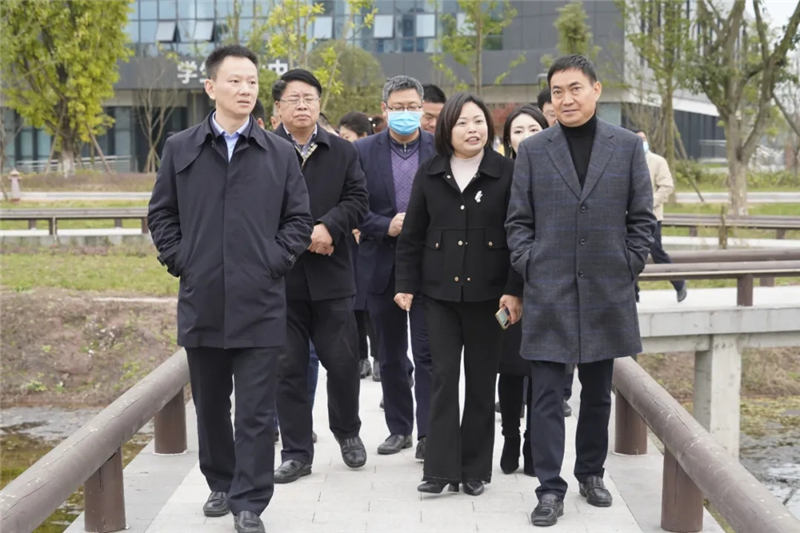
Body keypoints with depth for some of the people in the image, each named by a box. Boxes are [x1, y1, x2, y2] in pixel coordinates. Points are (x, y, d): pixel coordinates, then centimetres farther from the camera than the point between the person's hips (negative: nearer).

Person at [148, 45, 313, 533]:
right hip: (201, 303, 2)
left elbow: (299, 218, 7)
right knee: (210, 404, 14)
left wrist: (275, 261, -4)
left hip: (259, 304, -1)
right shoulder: (180, 149, 6)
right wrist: (178, 259, 0)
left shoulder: (280, 153, 4)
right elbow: (161, 214, 12)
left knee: (256, 411, -1)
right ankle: (221, 484, 31)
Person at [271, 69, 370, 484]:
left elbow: (357, 200, 1)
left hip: (331, 275, 2)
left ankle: (347, 431, 31)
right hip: (280, 277, -1)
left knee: (343, 361, 5)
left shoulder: (342, 152, 9)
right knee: (288, 367, 4)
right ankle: (296, 453, 14)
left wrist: (328, 228, -15)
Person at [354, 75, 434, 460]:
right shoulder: (363, 151, 3)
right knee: (390, 354, 12)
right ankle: (398, 427, 23)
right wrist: (387, 227, -14)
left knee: (428, 353, -4)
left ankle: (427, 431, 0)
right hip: (382, 265, 2)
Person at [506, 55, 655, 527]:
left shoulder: (628, 145, 4)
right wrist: (528, 266, -5)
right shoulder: (533, 150, 4)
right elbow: (519, 221, 5)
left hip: (608, 291, 1)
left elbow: (642, 217, 6)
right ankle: (551, 488, 4)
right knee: (547, 395, -2)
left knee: (598, 391, 12)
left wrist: (630, 267, -1)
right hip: (548, 291, -1)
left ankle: (592, 473, 28)